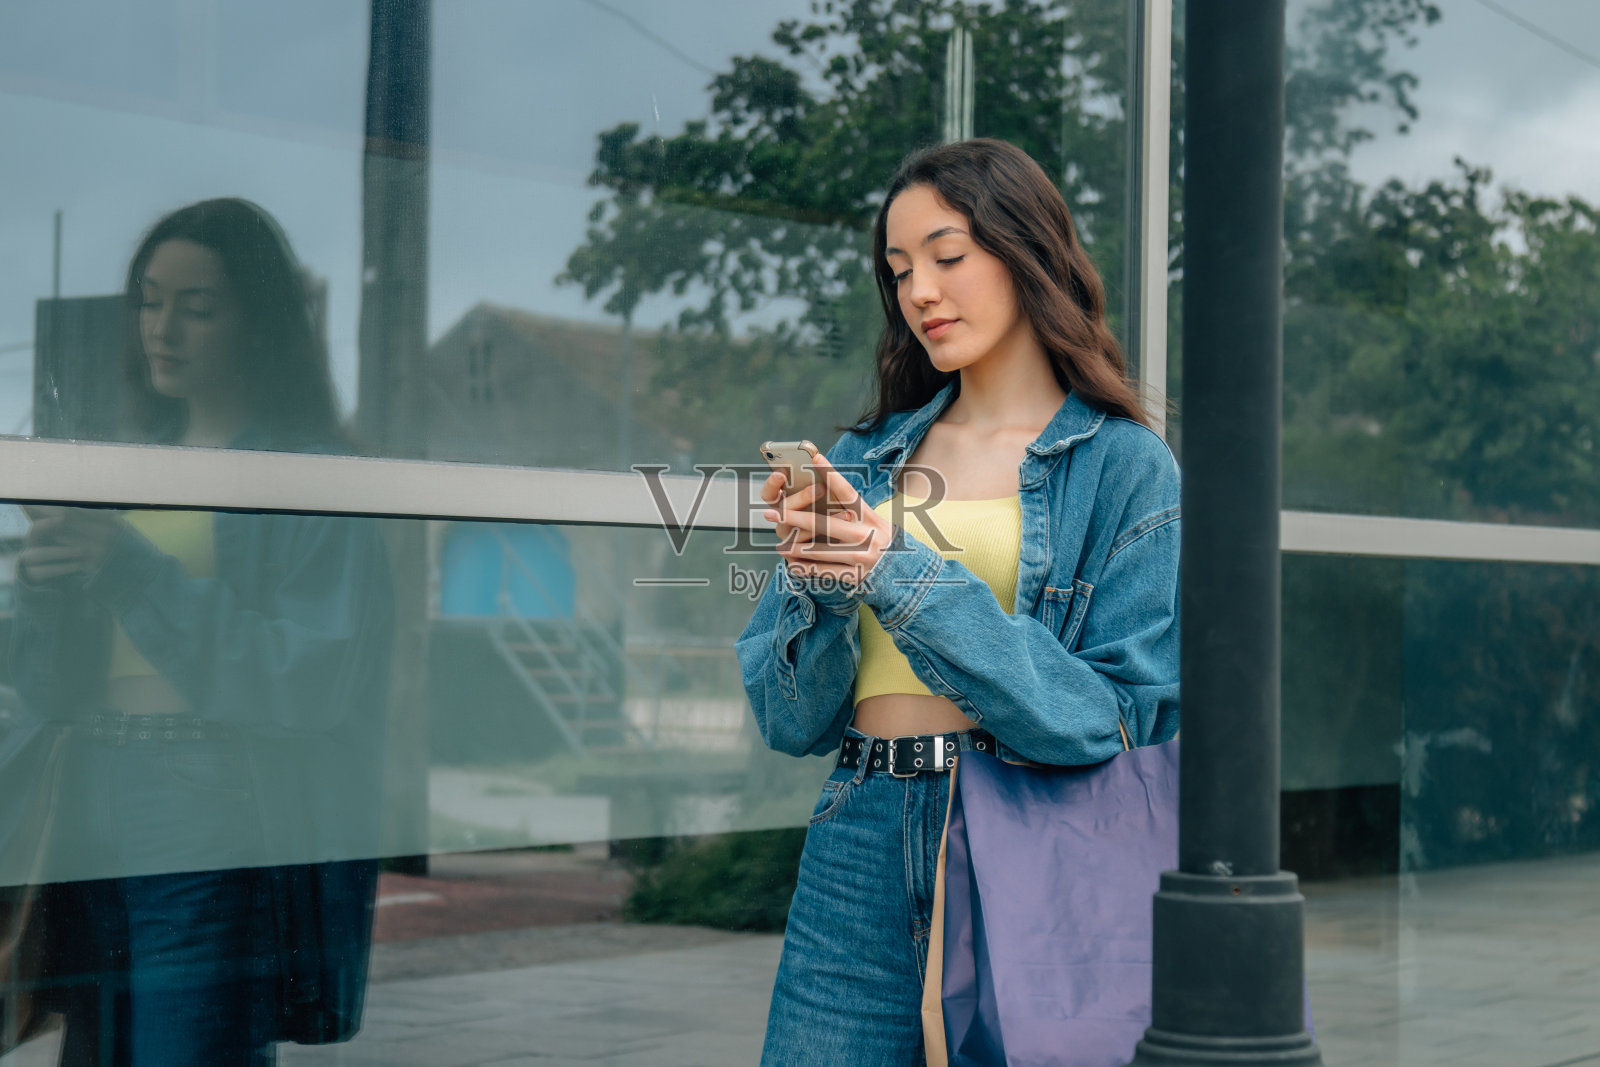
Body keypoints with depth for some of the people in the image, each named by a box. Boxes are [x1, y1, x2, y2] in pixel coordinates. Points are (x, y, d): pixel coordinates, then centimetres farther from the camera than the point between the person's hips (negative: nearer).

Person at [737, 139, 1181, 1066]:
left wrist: (909, 581, -15)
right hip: (860, 855, 3)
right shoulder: (864, 459, 12)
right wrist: (816, 579, -10)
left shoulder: (1121, 465, 0)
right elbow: (791, 719, 9)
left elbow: (1124, 721, -11)